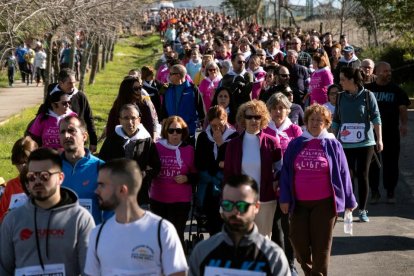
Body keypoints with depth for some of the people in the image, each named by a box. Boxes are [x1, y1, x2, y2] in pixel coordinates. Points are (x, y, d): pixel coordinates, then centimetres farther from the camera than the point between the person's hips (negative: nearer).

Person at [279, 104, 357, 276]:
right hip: (299, 203, 2)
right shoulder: (295, 144, 5)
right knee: (298, 241, 4)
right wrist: (284, 198, 0)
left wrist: (349, 201, 5)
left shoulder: (332, 145, 1)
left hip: (324, 203, -2)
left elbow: (343, 173, 3)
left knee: (321, 244, 1)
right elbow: (286, 173, 7)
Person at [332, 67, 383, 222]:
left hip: (365, 143, -2)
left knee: (363, 175, 1)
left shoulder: (367, 95, -3)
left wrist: (379, 139, -9)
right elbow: (336, 121, 12)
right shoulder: (341, 97, 6)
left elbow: (376, 118, -4)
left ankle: (362, 210, 10)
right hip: (345, 144, 2)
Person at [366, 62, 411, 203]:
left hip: (391, 132, -1)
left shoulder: (396, 90, 3)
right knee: (372, 162, 5)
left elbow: (402, 108, 1)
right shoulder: (368, 89, 4)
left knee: (390, 162, 2)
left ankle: (390, 192, 11)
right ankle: (374, 191, 15)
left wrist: (404, 124, -13)